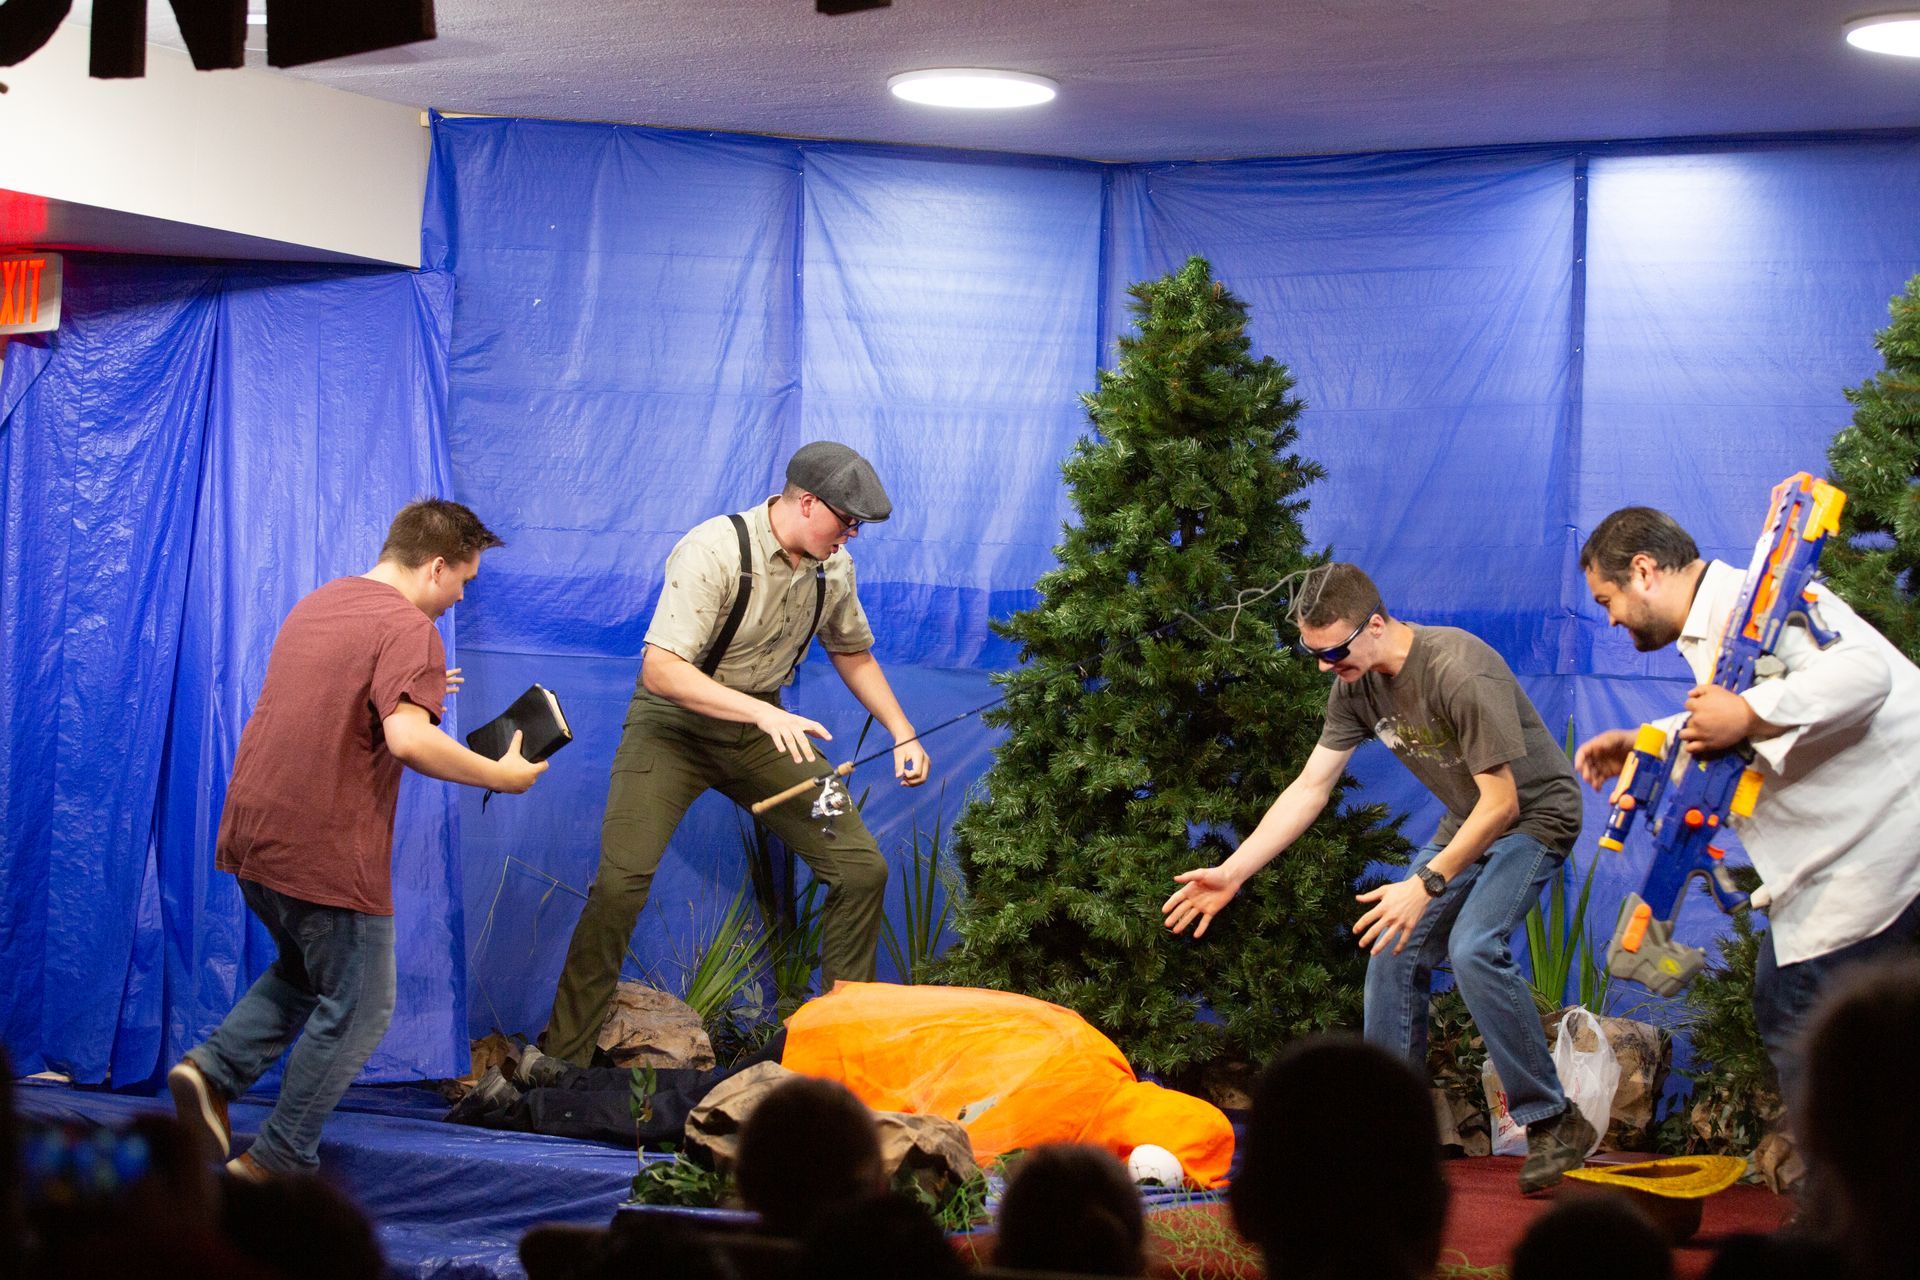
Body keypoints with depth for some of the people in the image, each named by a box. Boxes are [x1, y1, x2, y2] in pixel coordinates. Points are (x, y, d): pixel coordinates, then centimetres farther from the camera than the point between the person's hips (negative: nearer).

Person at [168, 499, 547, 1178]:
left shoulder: (316, 605, 15)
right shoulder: (407, 627, -13)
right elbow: (408, 738, -27)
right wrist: (500, 775, -16)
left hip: (253, 834, 9)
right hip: (327, 853, -8)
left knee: (308, 973, 28)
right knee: (357, 1010, 7)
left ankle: (214, 1068, 10)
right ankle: (277, 1161, 10)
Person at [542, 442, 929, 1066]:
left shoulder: (832, 568, -4)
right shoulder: (714, 552, -25)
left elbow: (854, 653, 16)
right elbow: (661, 669, -32)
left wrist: (903, 735, 6)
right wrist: (762, 713, -40)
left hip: (761, 725, 6)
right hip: (674, 721, -6)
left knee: (862, 869, -3)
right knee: (620, 882, -21)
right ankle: (561, 1061, -9)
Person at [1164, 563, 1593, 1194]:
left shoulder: (1459, 673, -32)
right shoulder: (1356, 686, -8)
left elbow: (1501, 802, -28)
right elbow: (1309, 788, -2)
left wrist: (1426, 885, -30)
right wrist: (1232, 871, -9)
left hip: (1534, 815, -8)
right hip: (1467, 823, 8)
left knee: (1473, 947, -26)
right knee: (1393, 949, 0)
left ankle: (1554, 1123, -16)